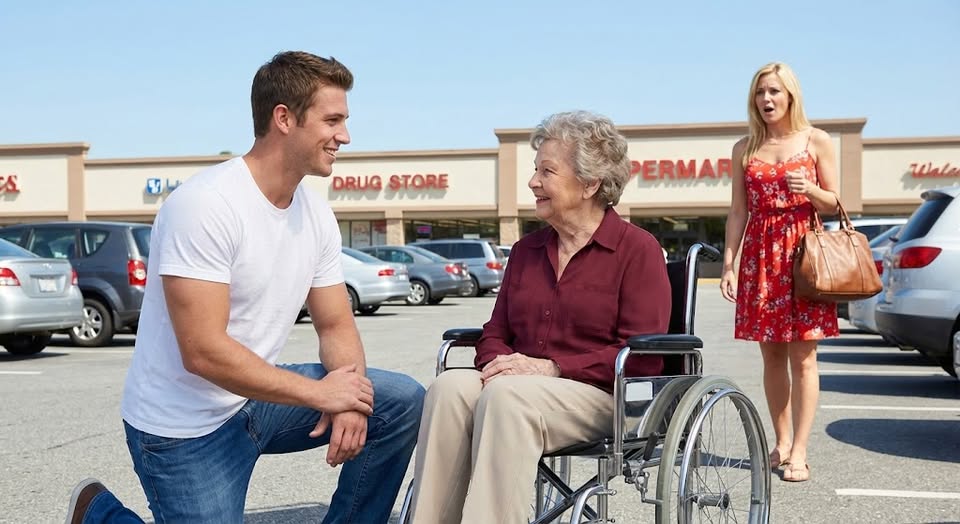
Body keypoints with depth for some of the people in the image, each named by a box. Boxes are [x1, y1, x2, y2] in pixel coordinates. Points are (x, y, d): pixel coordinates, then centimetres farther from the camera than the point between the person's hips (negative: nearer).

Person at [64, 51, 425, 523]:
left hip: (260, 394, 7)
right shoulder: (204, 205, -23)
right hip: (186, 426, -7)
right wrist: (321, 394, -21)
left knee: (403, 402, -6)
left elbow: (336, 326, 5)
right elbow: (204, 352, -27)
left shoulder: (317, 214, 0)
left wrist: (349, 394, -16)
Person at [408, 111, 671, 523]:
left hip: (601, 395, -5)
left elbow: (642, 355, -8)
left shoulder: (638, 249, 1)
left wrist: (551, 367, -16)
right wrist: (499, 362, -7)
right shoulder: (526, 250, 19)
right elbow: (495, 333, 19)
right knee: (449, 387, -27)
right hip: (520, 385, 5)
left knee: (506, 395, -35)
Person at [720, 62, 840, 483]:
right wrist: (728, 263, 2)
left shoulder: (817, 141, 4)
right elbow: (738, 211, 9)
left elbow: (834, 204, 6)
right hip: (760, 257, 3)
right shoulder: (745, 149, 10)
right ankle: (781, 443, 18)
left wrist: (811, 190, -15)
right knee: (771, 354, 7)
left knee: (802, 356, -4)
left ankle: (799, 451, 0)